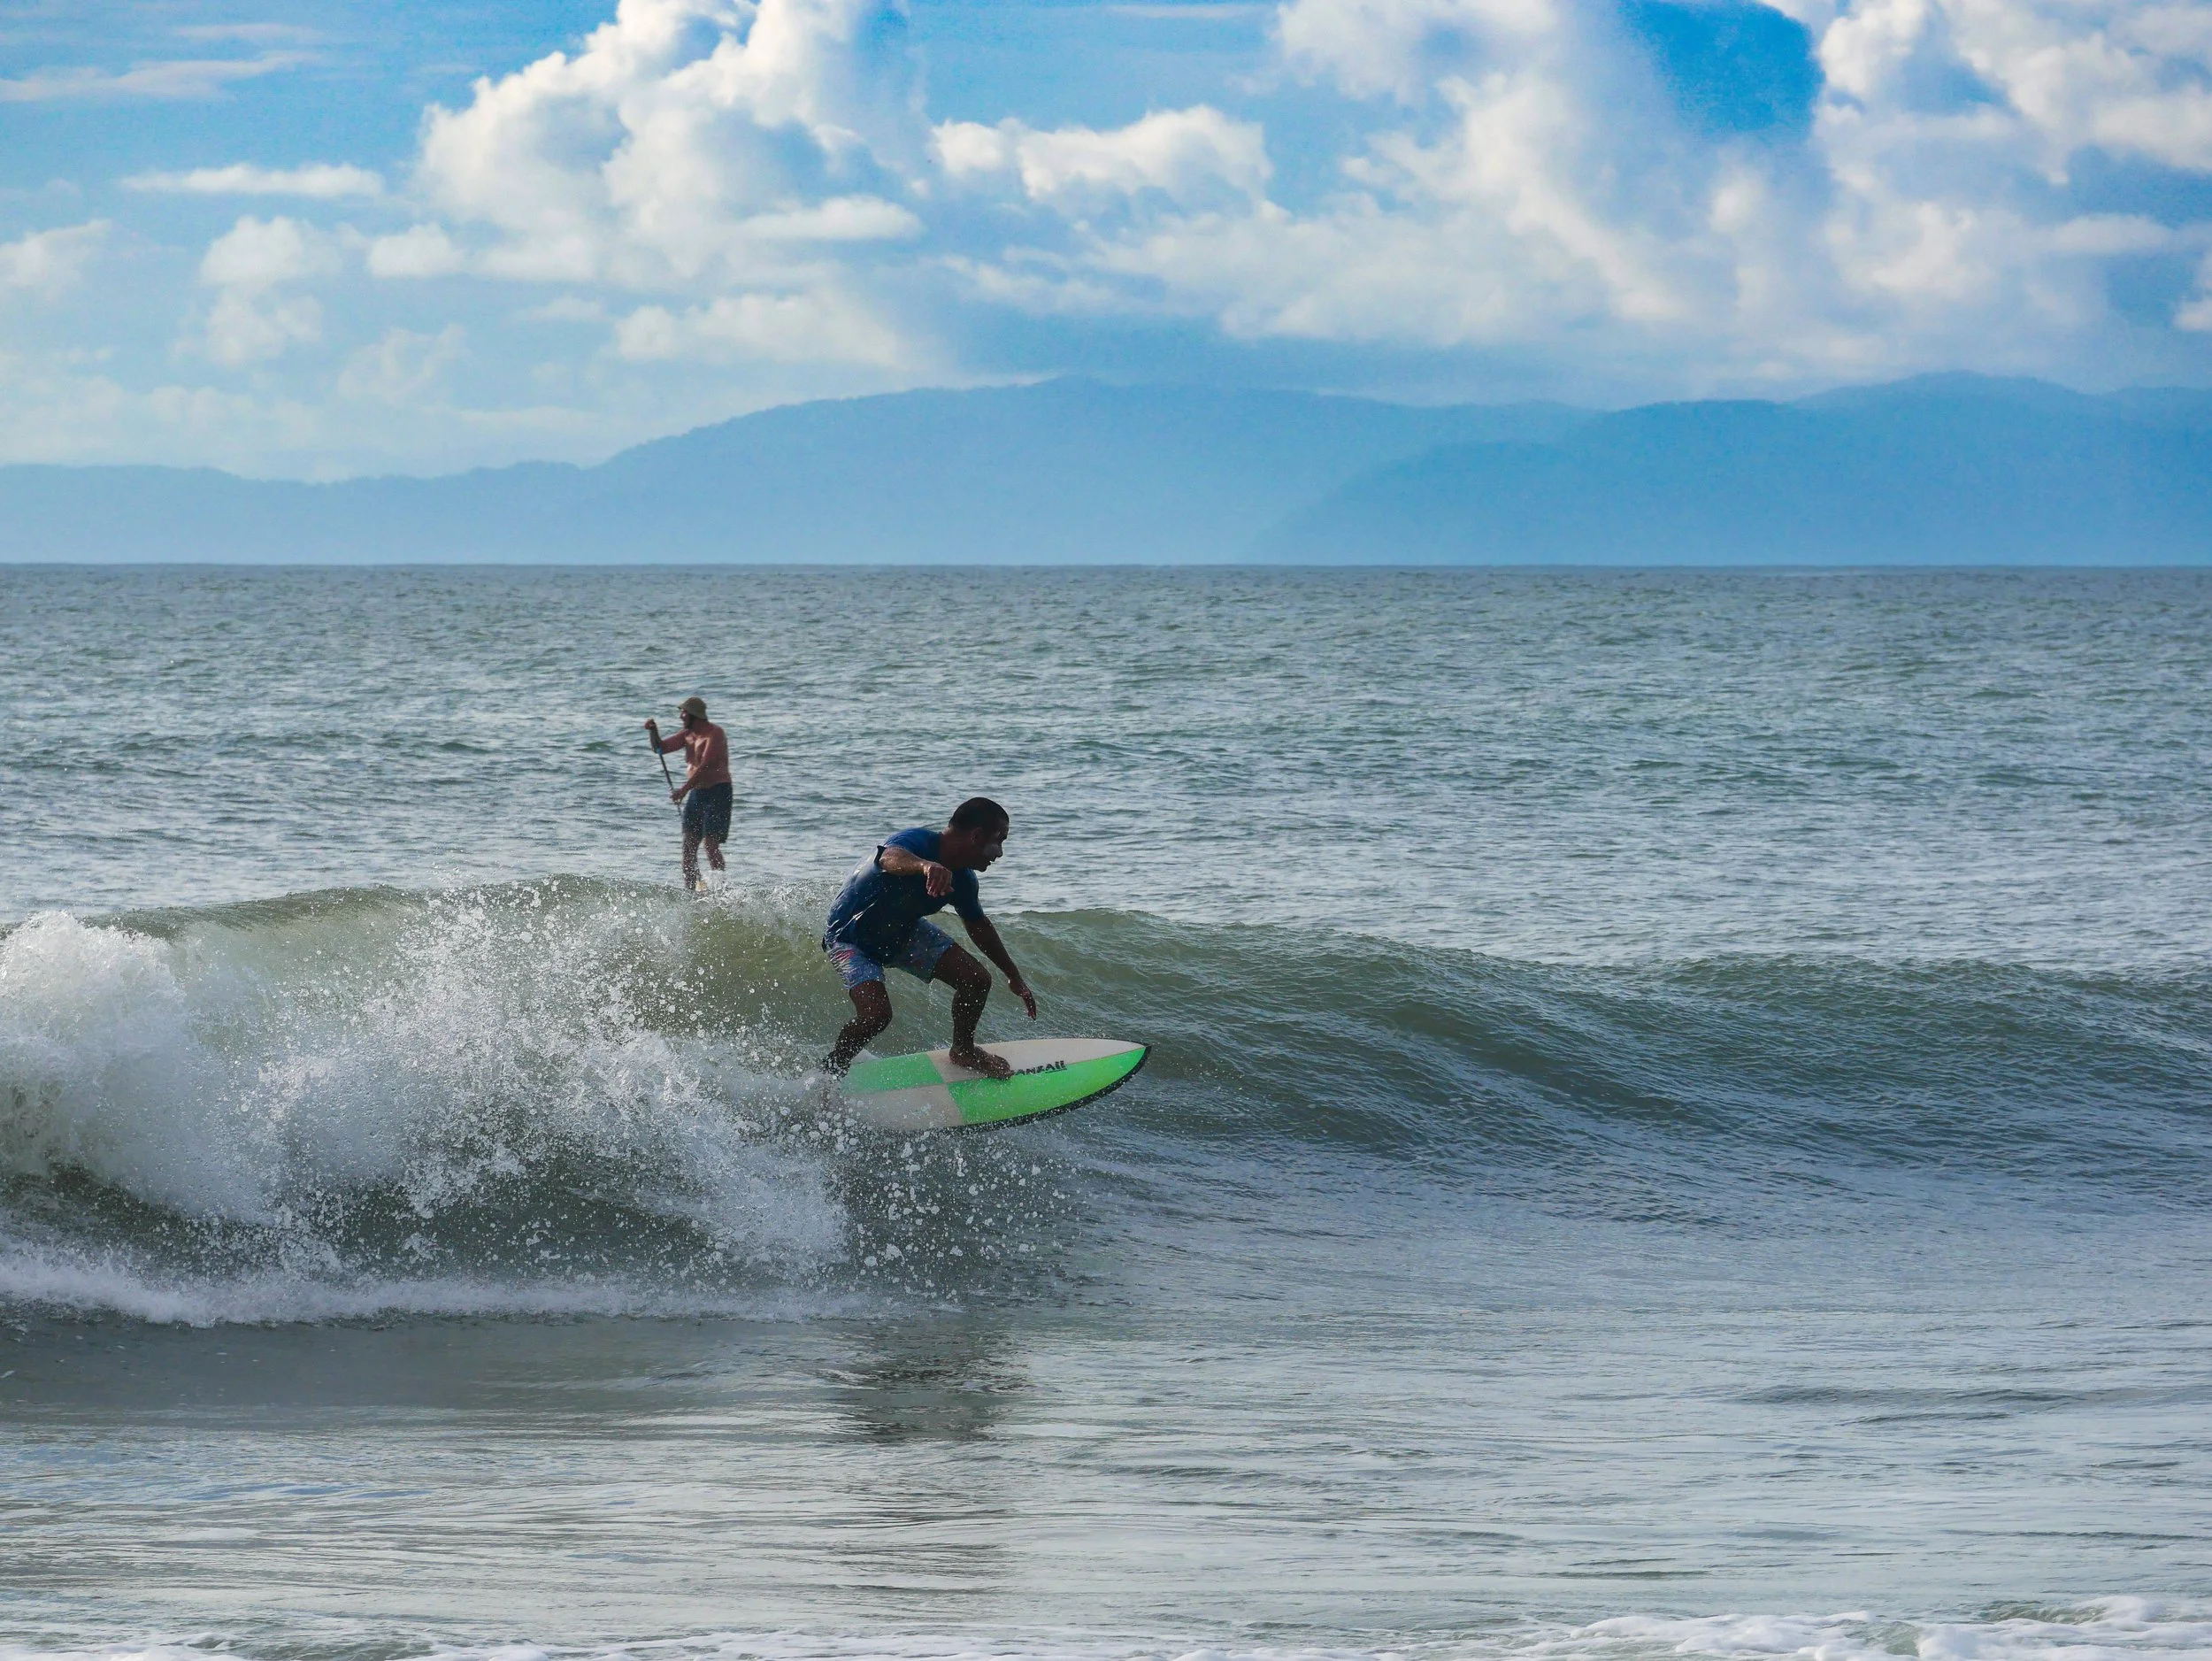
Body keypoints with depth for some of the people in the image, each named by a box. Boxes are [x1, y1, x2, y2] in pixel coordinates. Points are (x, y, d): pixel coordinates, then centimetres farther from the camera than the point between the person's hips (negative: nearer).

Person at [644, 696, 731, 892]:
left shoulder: (714, 734, -14)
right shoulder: (688, 735, 12)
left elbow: (705, 766, -24)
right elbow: (661, 748, 15)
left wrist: (684, 789, -31)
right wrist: (653, 732, -6)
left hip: (717, 793, -9)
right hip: (696, 793, 9)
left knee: (711, 845, -16)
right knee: (688, 846, 3)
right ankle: (690, 890, 4)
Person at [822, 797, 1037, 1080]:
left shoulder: (962, 880, -10)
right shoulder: (915, 842, -34)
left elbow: (978, 926, 10)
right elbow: (891, 857, -61)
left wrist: (1015, 977, 19)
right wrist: (925, 866, -84)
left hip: (902, 932, 7)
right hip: (851, 937, -7)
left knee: (977, 980, -2)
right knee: (876, 1014, -29)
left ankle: (963, 1051, 25)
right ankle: (832, 1069, -1)